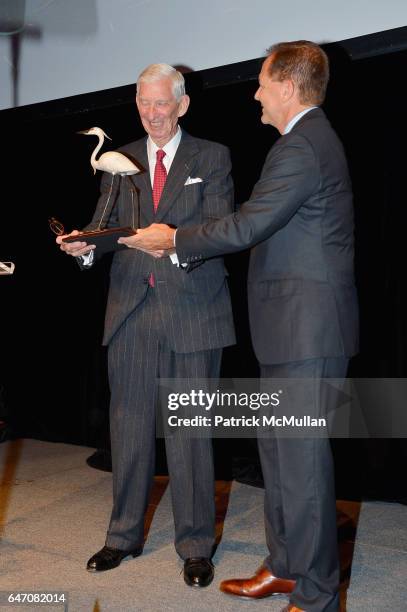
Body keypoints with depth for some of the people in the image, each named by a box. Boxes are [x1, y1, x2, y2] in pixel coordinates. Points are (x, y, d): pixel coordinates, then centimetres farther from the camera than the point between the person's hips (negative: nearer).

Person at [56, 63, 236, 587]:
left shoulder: (212, 157, 4)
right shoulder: (120, 160, 14)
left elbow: (221, 228, -7)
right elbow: (105, 223, 8)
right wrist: (86, 243, -15)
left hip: (192, 310, -3)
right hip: (131, 309, 3)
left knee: (189, 430, 3)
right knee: (129, 425, 10)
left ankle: (195, 545, 18)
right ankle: (124, 535, 27)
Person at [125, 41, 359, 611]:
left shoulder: (302, 147, -15)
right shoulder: (313, 139, 19)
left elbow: (248, 225, -19)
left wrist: (176, 239, -4)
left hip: (305, 328, -11)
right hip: (297, 327, 11)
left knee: (301, 458, -3)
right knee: (278, 448, 17)